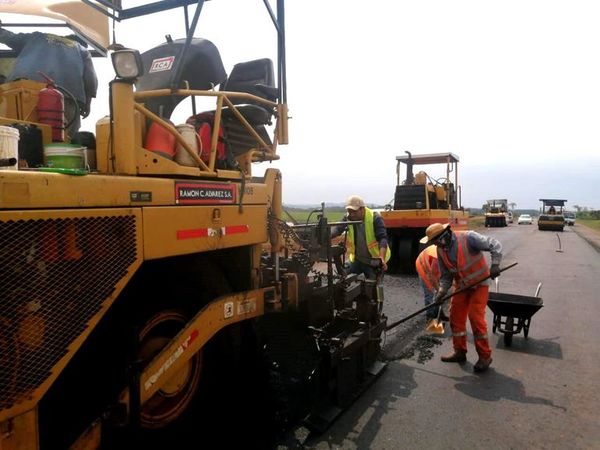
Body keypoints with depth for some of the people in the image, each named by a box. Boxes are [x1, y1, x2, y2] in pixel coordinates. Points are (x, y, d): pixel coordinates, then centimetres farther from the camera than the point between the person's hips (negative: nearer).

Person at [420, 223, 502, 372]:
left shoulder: (468, 238, -23)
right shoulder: (441, 251, -3)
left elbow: (495, 245, -20)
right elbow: (445, 276, 2)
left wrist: (495, 264, -33)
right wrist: (441, 291, -13)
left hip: (479, 283, -6)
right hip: (461, 285, 7)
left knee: (476, 318, -11)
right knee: (456, 317, 7)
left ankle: (485, 356, 6)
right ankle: (459, 352, 24)